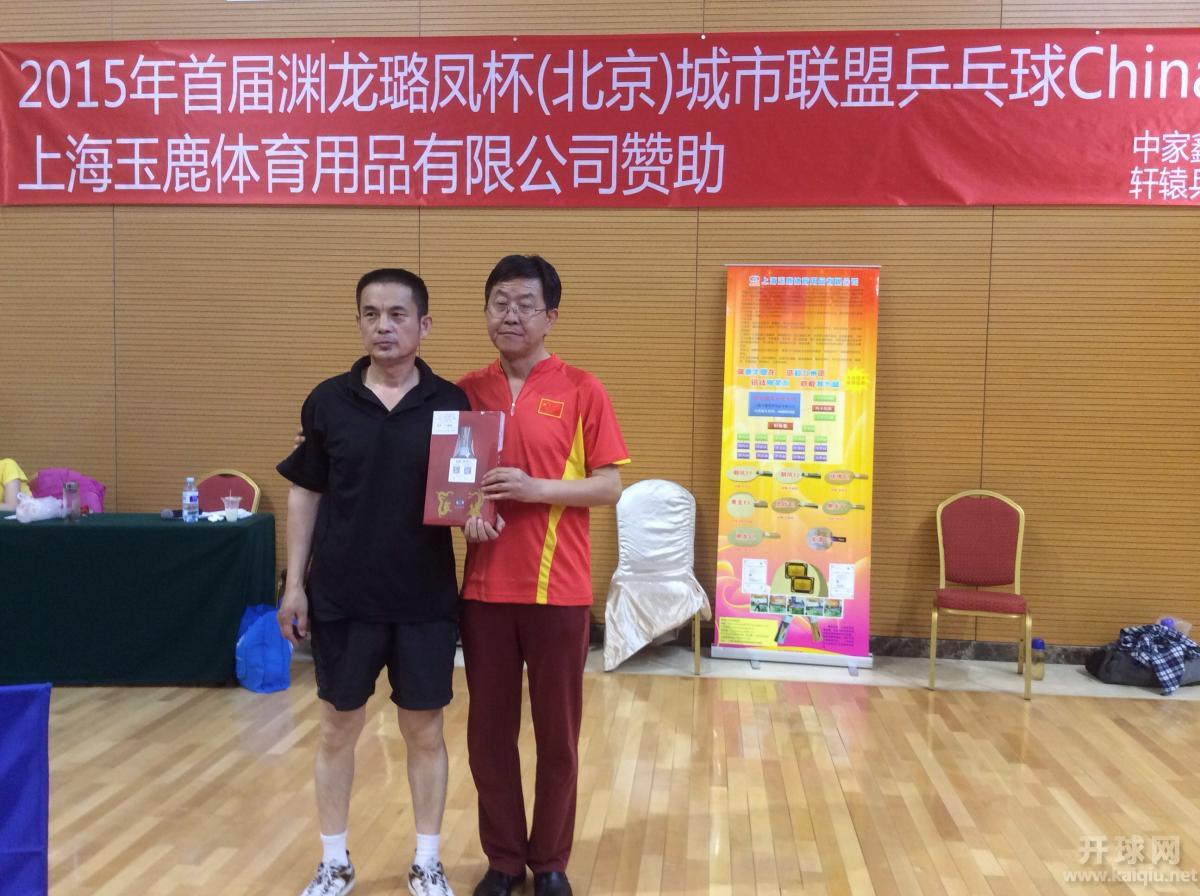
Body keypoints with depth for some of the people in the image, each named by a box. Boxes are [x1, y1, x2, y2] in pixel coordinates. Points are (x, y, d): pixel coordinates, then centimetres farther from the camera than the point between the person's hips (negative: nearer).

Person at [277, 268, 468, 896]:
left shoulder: (451, 404, -3)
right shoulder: (327, 401, -1)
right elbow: (305, 494, 4)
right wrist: (294, 583, 2)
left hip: (425, 599, -1)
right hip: (342, 596, 1)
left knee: (424, 731, 10)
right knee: (338, 728, 12)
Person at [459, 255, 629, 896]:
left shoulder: (581, 390, -4)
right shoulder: (467, 391, 6)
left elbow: (609, 486, -5)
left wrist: (536, 488, -19)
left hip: (559, 590, -2)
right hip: (485, 589, 3)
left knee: (557, 735, 9)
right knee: (489, 733, 10)